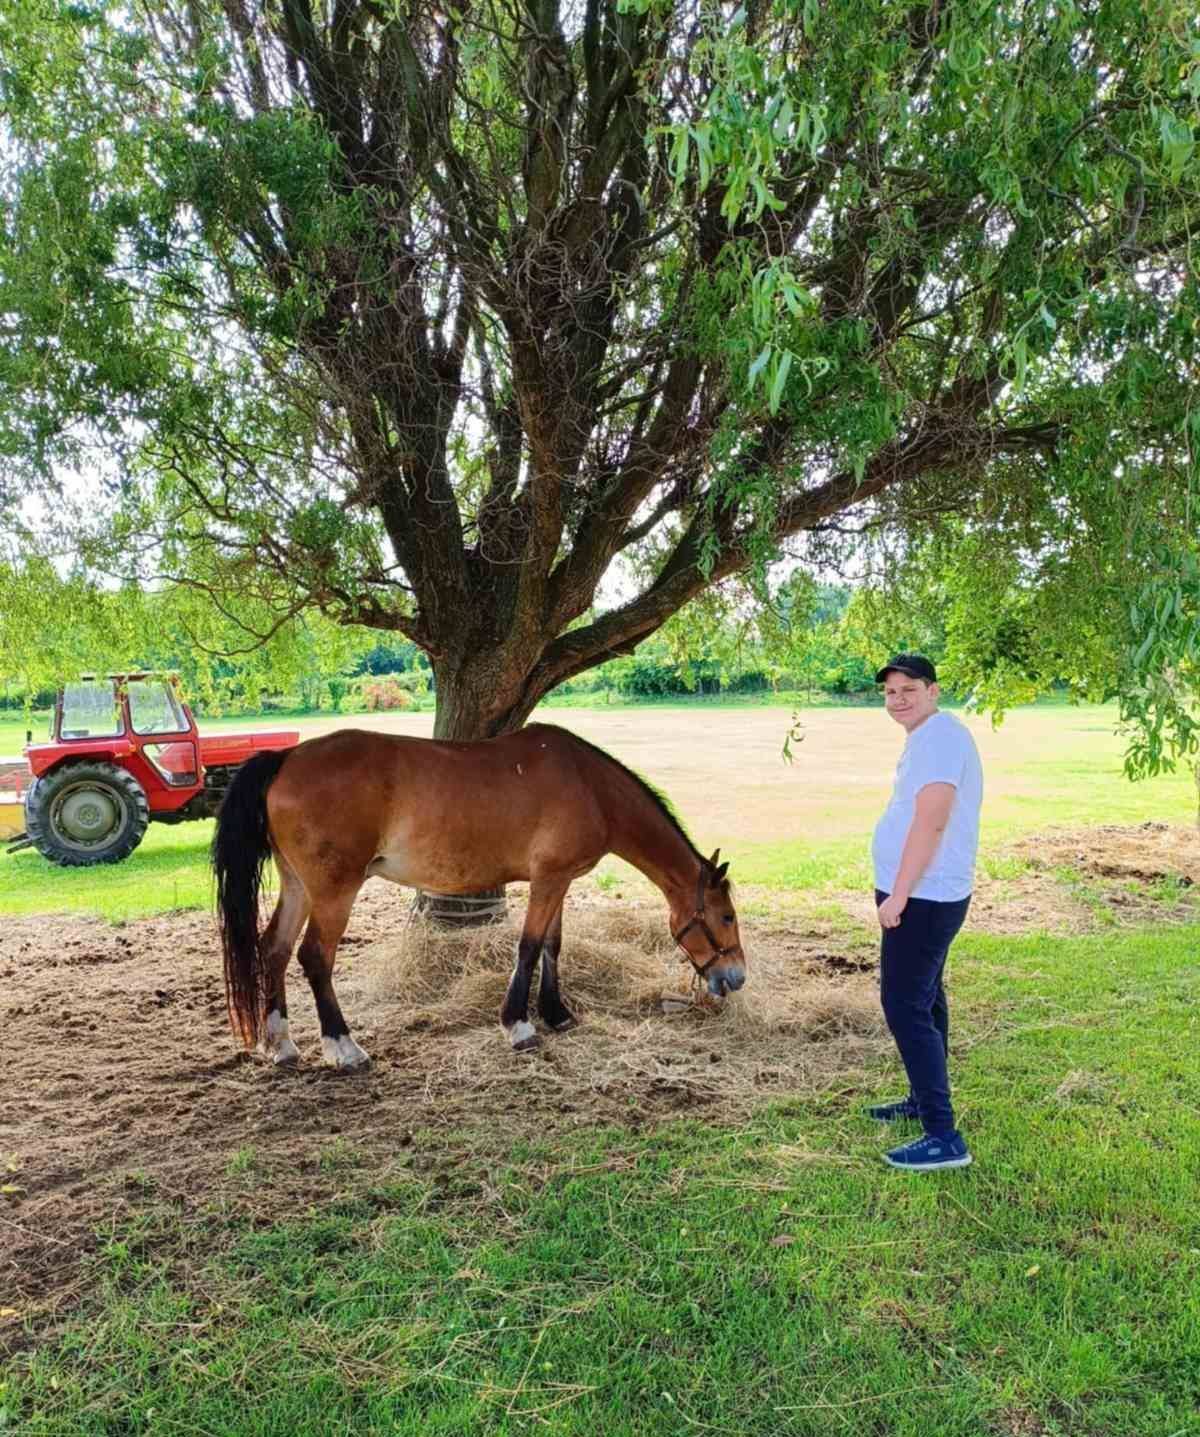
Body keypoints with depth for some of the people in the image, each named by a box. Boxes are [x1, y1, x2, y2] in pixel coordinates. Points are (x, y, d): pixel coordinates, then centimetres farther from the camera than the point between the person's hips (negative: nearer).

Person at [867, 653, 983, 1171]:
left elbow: (930, 822, -27)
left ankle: (944, 1137, -6)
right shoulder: (929, 736, 15)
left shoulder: (938, 736, -19)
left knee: (906, 1007, -10)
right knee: (923, 999, 21)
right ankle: (924, 1100, 36)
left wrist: (898, 894, -25)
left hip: (922, 898, -11)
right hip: (924, 895, 11)